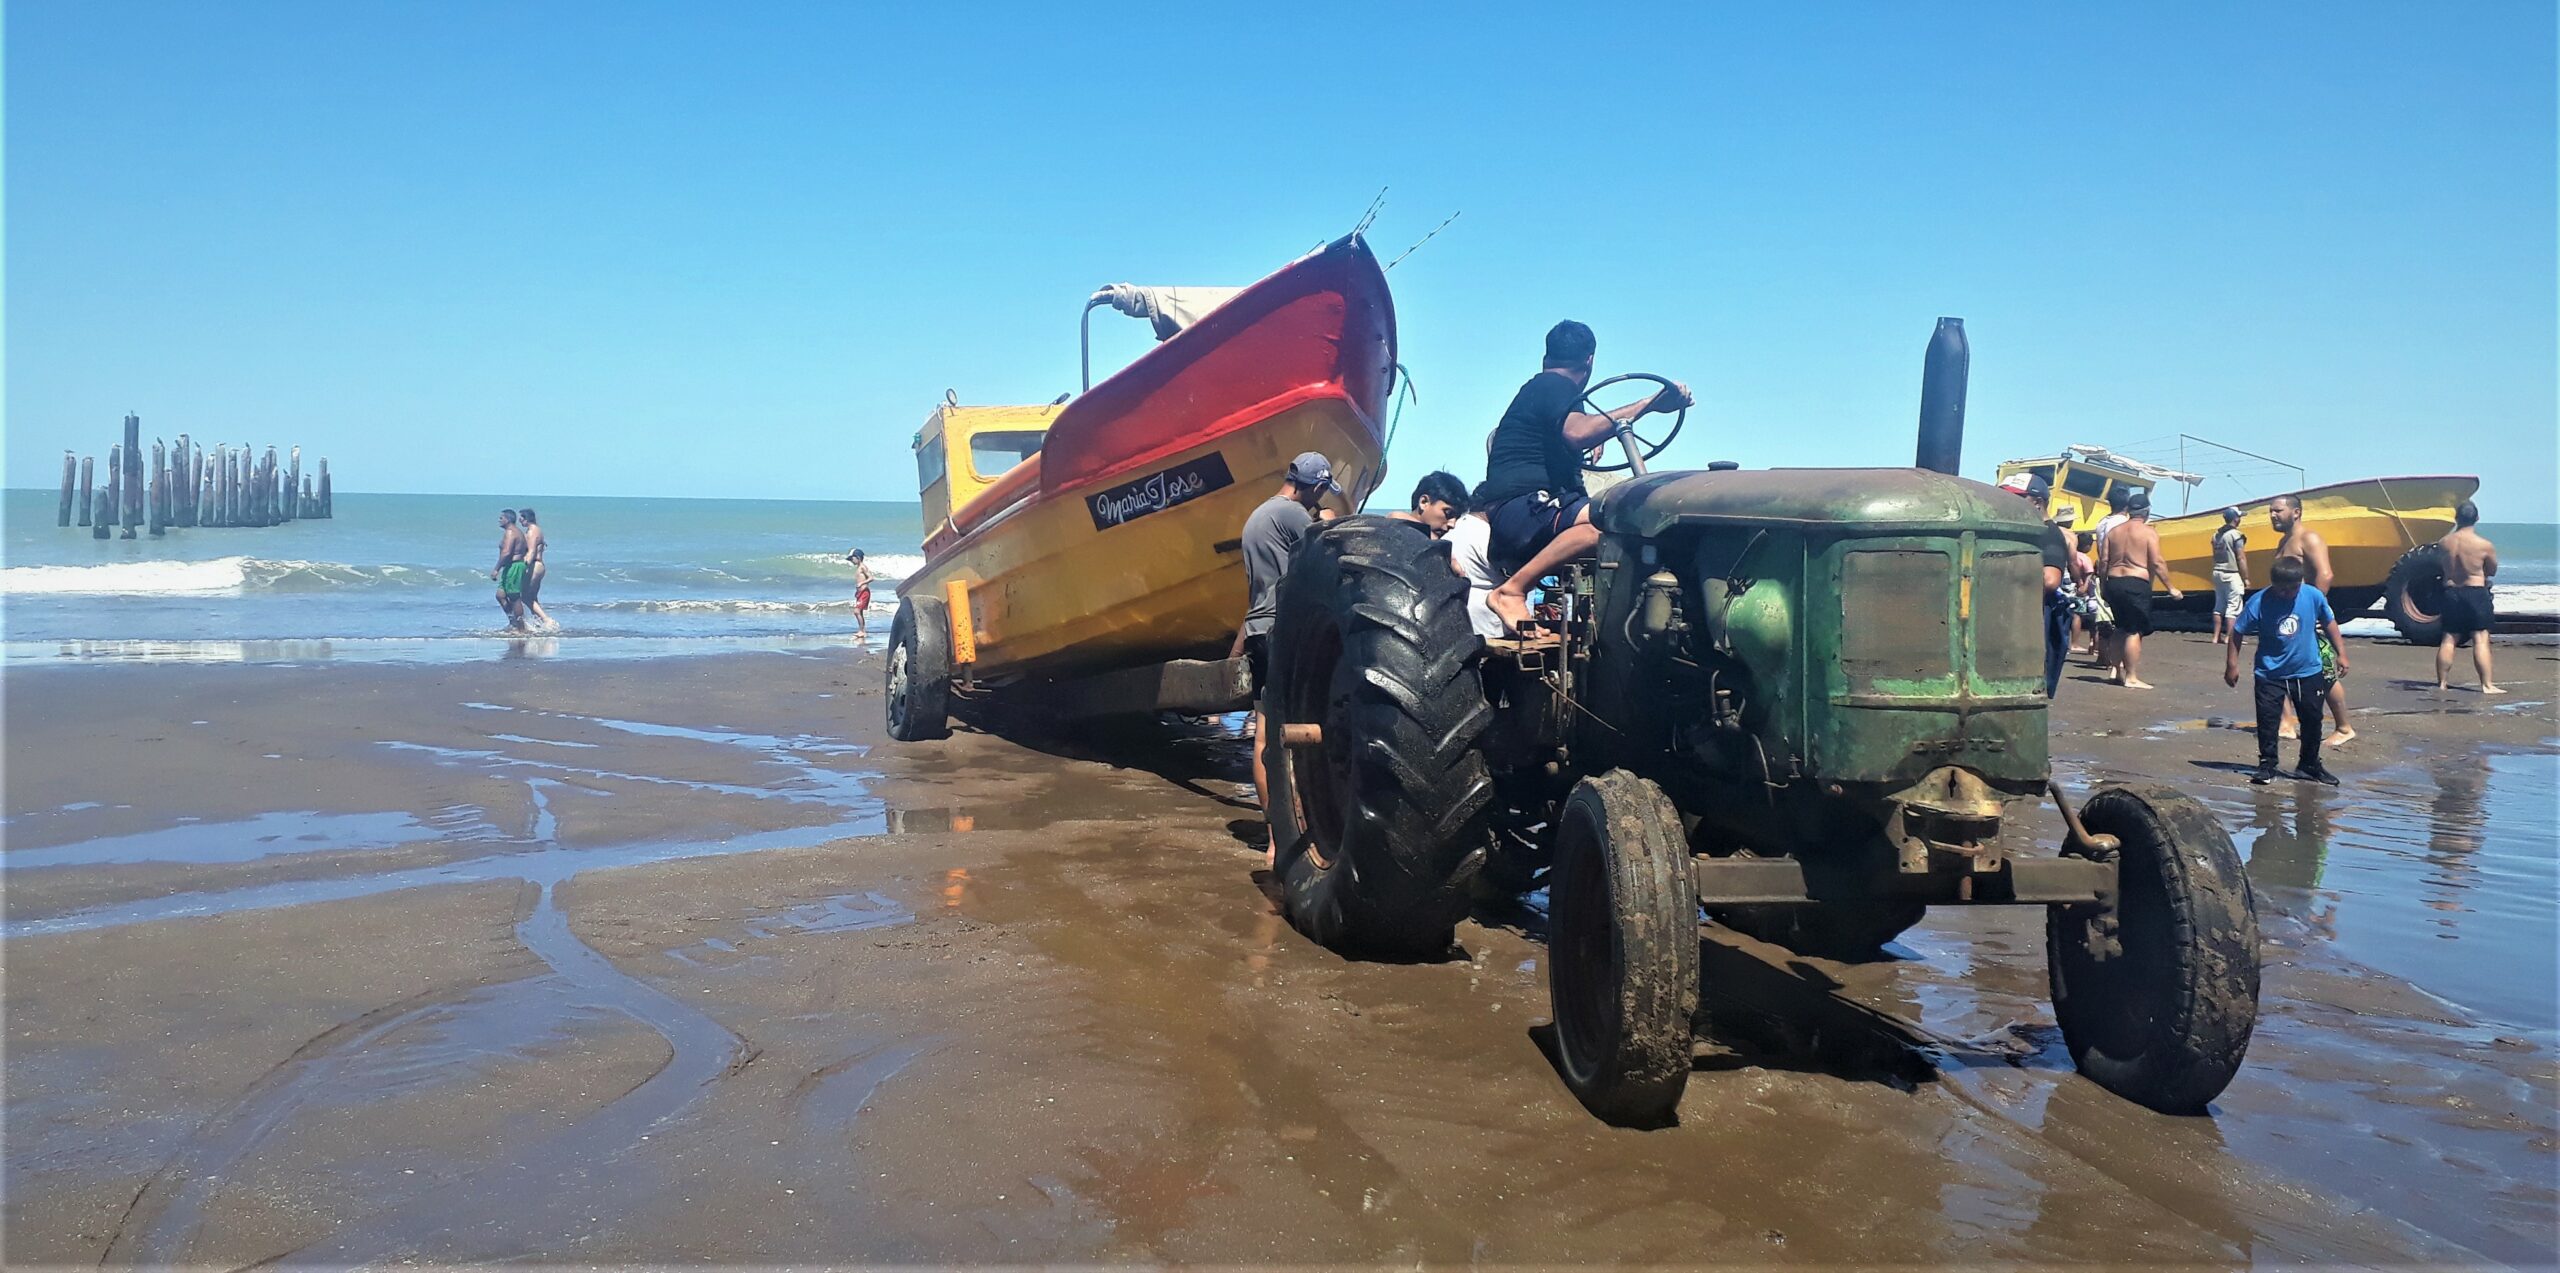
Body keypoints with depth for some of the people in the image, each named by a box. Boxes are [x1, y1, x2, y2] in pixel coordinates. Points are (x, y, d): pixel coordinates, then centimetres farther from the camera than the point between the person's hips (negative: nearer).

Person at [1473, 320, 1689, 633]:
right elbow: (1577, 433, -26)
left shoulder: (1535, 388, 27)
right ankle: (1511, 592, -34)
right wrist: (1648, 405, -23)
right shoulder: (1556, 385, -4)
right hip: (1522, 508, -10)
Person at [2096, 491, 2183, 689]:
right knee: (2134, 631, -3)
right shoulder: (2149, 533, -5)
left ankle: (2116, 669, 20)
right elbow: (2157, 563, -10)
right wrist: (2170, 588, -4)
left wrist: (2102, 587, 15)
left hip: (2113, 583, 6)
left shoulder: (2114, 532, 11)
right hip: (2136, 584, -6)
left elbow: (2103, 561, 8)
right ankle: (2131, 678, -5)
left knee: (2121, 628, 20)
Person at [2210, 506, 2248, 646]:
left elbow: (2215, 556, 11)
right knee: (2233, 606, -3)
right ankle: (2229, 638, -7)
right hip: (2232, 574, -7)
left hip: (2218, 573, 7)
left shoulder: (2216, 535, 10)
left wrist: (2218, 569, 15)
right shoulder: (2236, 535, -11)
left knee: (2219, 605, 12)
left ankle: (2216, 637, 11)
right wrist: (2246, 578, -9)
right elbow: (2241, 558, -13)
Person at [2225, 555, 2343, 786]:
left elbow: (2329, 622, 7)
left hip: (2308, 671, 2)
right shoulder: (2259, 603, -15)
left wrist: (2340, 653, 11)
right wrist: (2232, 664, -5)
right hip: (2270, 674, -2)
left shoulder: (2314, 596, -9)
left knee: (2312, 719, 11)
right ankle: (2266, 766, 9)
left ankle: (2309, 765, 28)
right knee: (2268, 721, -5)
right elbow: (2237, 632, -6)